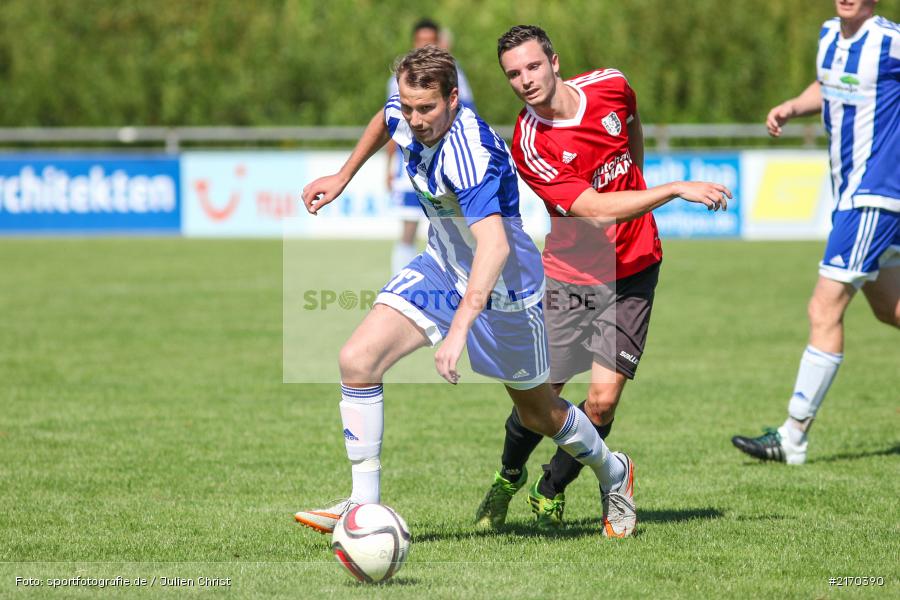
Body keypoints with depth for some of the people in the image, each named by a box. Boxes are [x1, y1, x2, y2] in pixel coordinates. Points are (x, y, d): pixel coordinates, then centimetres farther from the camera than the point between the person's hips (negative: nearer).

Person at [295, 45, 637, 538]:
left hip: (502, 287, -6)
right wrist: (343, 176, 16)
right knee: (357, 359, -15)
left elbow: (494, 244, -51)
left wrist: (459, 328, -60)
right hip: (442, 266, 6)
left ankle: (612, 473, 45)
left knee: (538, 414, 13)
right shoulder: (403, 117, -14)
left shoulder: (469, 154, -37)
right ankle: (364, 505, -7)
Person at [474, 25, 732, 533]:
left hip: (633, 268, 2)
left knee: (603, 398, -9)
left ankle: (552, 491, 15)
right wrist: (675, 190, -30)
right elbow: (596, 210, -26)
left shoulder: (610, 86, -6)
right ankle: (509, 478, 32)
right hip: (571, 276, -2)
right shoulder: (529, 146, -19)